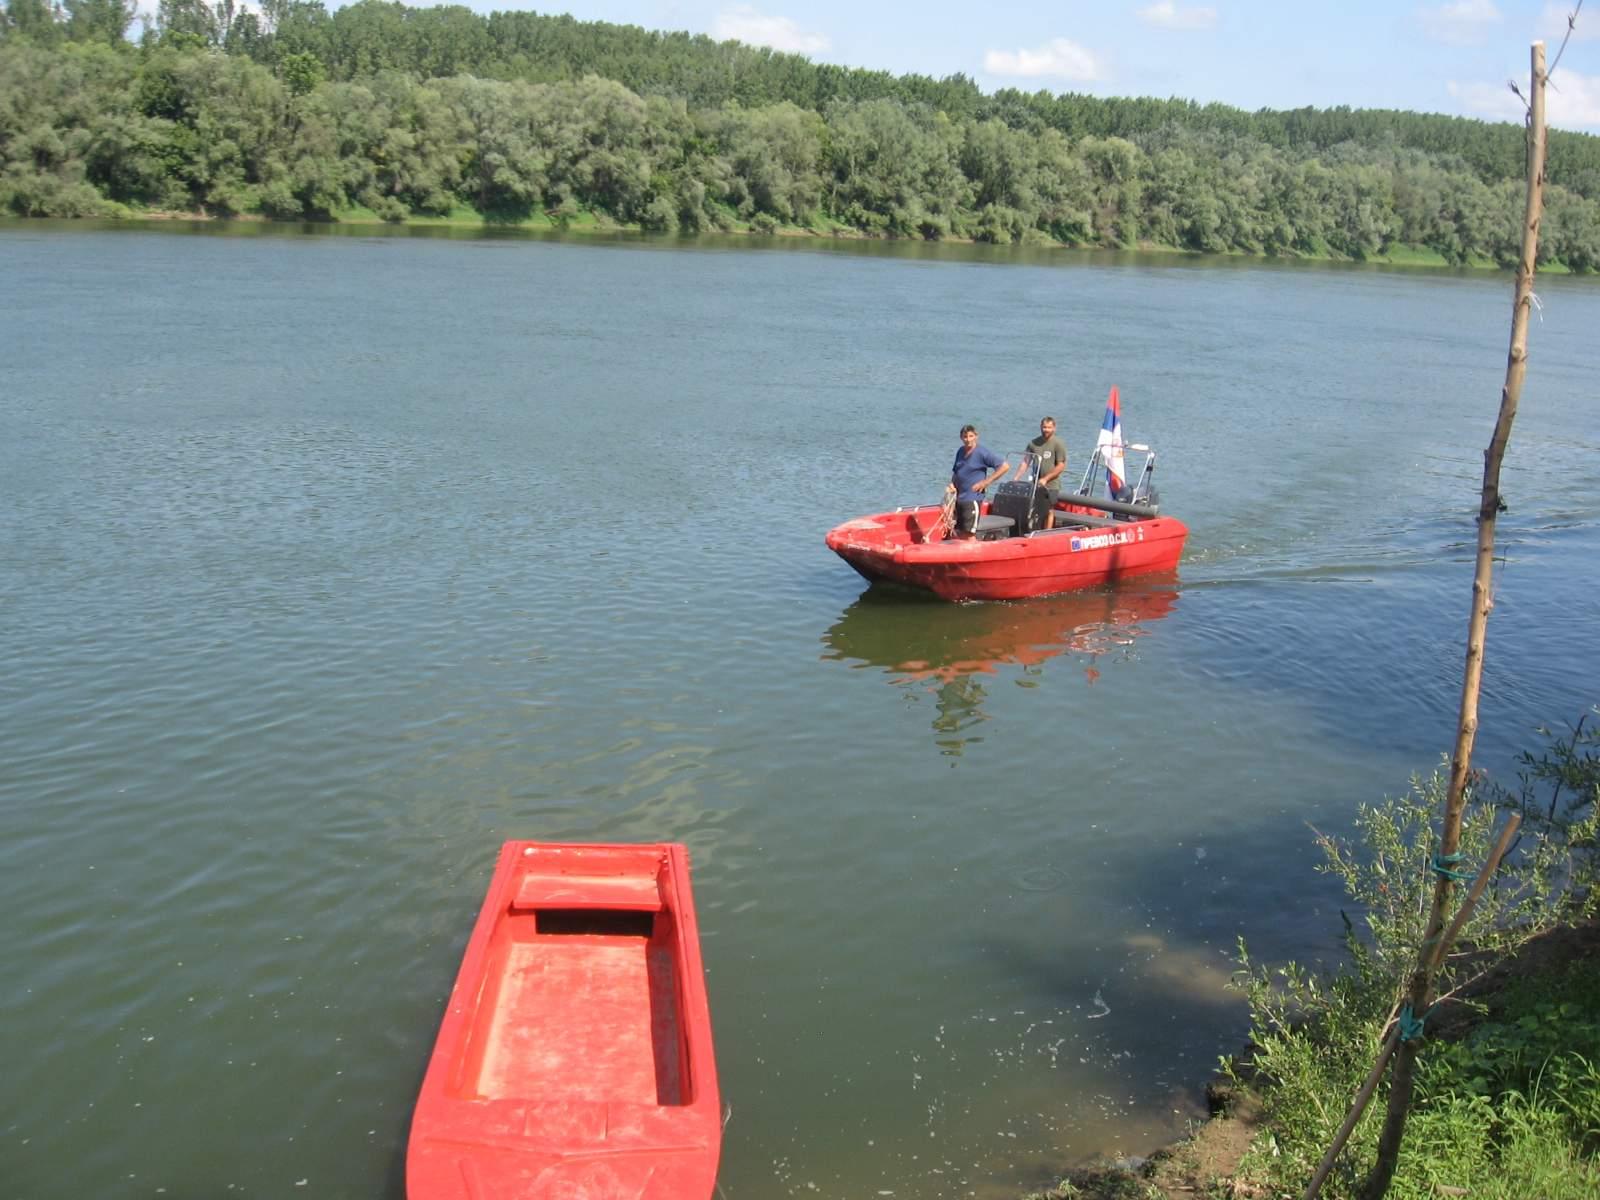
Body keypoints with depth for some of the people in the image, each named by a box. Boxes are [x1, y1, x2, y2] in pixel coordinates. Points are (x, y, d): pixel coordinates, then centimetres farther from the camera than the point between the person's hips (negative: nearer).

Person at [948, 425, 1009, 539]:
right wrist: (952, 484, 3)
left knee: (969, 533, -5)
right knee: (958, 533, 10)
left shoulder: (982, 452, -10)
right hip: (959, 498, 7)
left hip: (972, 498, -7)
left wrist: (986, 482, -13)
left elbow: (1005, 466, -13)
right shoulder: (960, 451, 11)